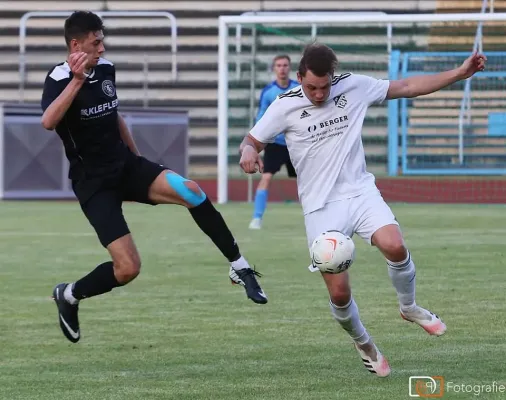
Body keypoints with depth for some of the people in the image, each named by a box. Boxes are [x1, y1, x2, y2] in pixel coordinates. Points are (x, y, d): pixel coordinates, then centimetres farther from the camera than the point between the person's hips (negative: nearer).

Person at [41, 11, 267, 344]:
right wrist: (77, 80, -38)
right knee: (128, 269, -14)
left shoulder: (106, 69, 5)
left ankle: (240, 267, -11)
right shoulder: (59, 79, -15)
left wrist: (138, 159, 28)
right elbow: (48, 122, -35)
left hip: (126, 165, 6)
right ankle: (68, 296, 15)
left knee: (190, 191, -22)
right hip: (93, 182, -6)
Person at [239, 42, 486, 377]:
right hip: (322, 208, -1)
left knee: (395, 246, -28)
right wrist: (248, 153, -22)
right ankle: (364, 345, 24)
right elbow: (252, 141, 3)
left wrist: (460, 73, 2)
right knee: (339, 292, -7)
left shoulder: (354, 86, -1)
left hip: (361, 192, 1)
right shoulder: (285, 106, -6)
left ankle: (409, 307, 2)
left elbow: (407, 87, 6)